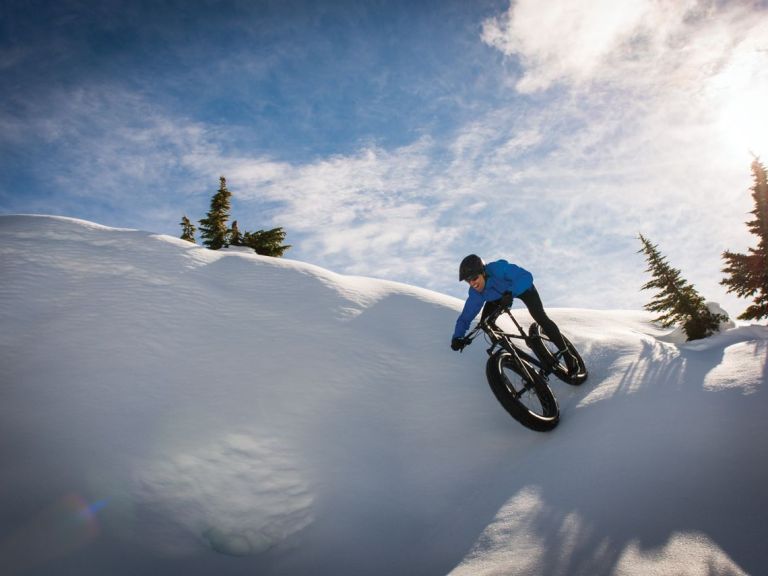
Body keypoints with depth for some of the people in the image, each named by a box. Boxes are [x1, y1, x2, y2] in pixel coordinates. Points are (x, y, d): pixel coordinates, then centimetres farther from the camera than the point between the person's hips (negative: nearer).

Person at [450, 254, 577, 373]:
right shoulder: (475, 294, -29)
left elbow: (526, 276, -49)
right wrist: (457, 337, -41)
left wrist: (510, 293, -63)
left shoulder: (498, 268, -43)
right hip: (499, 295, 4)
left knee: (540, 317, -17)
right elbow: (465, 317, -25)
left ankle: (566, 354, 0)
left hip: (522, 287, -4)